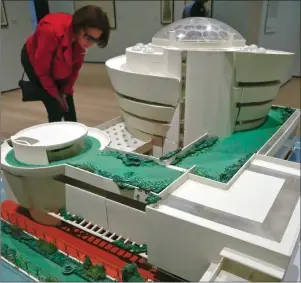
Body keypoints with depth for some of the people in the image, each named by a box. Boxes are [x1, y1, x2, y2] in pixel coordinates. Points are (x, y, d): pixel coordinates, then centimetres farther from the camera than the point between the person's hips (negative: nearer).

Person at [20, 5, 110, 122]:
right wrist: (56, 95, -16)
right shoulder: (52, 31, -40)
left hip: (58, 66, 5)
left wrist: (65, 91, -7)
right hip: (34, 61, -5)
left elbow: (75, 66, -6)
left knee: (69, 109, 3)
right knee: (56, 110, -12)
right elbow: (42, 69, -28)